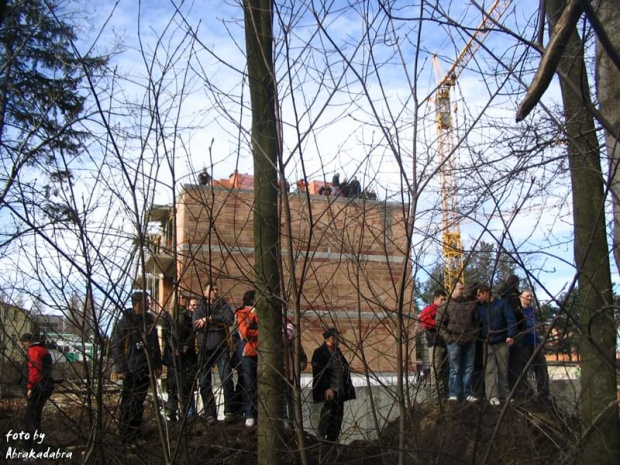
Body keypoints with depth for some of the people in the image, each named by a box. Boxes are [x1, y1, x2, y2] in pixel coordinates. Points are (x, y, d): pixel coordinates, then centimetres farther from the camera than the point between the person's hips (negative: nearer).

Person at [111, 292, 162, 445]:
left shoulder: (149, 319, 8)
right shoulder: (125, 321, -8)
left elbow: (155, 343, 14)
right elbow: (116, 345, -9)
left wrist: (157, 365, 13)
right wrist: (119, 369, -13)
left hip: (145, 368, 5)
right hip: (130, 369, -5)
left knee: (139, 402, 11)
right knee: (128, 403, 1)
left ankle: (135, 435, 22)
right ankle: (126, 437, 10)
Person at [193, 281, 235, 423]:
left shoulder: (223, 305, 11)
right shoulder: (200, 309, 14)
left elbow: (230, 318, -9)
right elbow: (196, 326, -4)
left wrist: (209, 319, -10)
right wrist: (219, 323, -10)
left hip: (221, 348, -2)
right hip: (204, 349, 2)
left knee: (226, 378, -13)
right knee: (204, 382, 2)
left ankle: (229, 411, -7)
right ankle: (210, 413, 9)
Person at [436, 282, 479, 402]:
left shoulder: (470, 304, 12)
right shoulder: (446, 305, 0)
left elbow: (475, 321, 23)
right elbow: (439, 323, -5)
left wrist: (475, 333, 11)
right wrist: (448, 338, -9)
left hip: (470, 341, 4)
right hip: (454, 341, -4)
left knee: (468, 368, 6)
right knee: (455, 369, 0)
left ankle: (467, 393, 13)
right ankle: (454, 394, 4)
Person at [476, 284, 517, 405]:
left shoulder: (501, 303, -2)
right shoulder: (479, 307, 10)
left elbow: (511, 319, -8)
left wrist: (510, 335, -18)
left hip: (502, 342, -2)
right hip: (487, 343, 2)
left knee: (503, 369, 6)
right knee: (490, 370, -6)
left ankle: (504, 394, 15)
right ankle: (492, 396, -8)